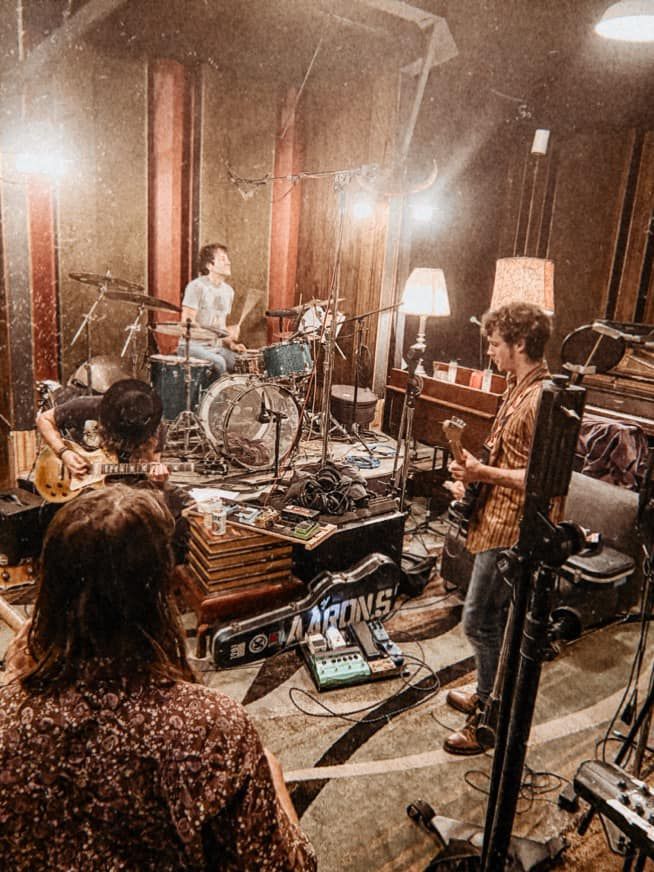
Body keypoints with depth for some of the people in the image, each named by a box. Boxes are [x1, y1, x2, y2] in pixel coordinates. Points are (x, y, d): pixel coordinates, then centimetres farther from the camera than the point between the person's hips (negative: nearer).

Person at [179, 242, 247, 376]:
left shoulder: (228, 291, 10)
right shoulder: (196, 286, -11)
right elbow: (187, 323, -15)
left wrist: (230, 343, -1)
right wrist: (222, 333, -23)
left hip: (217, 347, 6)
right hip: (193, 346, -6)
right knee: (218, 362, -32)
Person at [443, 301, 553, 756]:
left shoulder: (539, 399, -22)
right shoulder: (520, 389, 10)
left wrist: (484, 473, -21)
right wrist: (479, 468, 8)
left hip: (509, 530, -10)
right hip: (497, 522, 10)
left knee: (481, 622, 0)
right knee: (494, 619, 21)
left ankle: (490, 722, 18)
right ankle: (487, 696, 39)